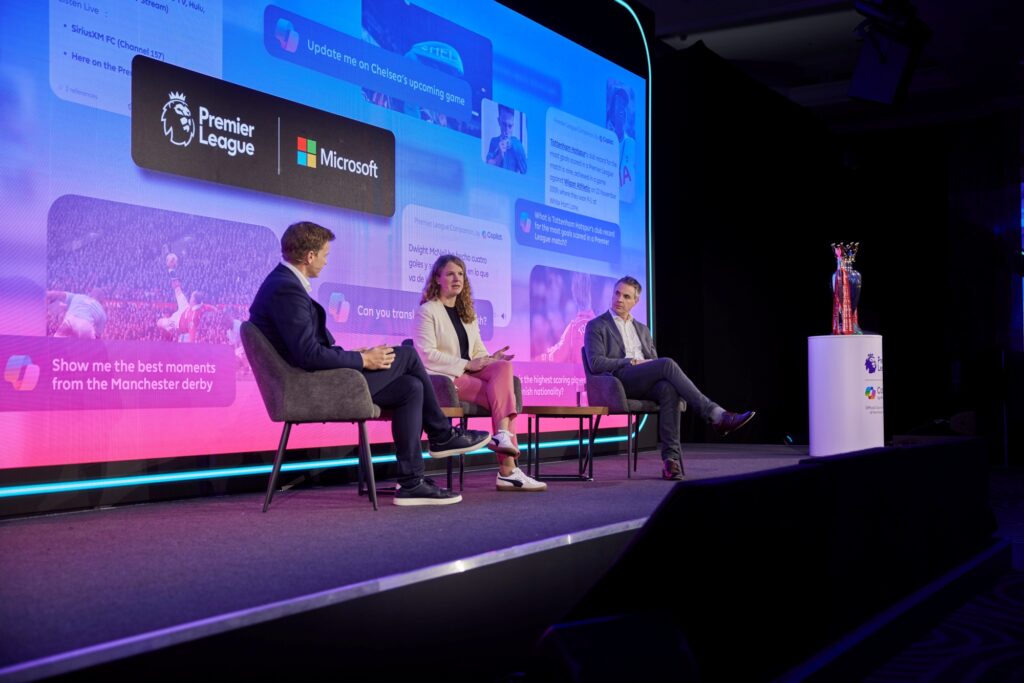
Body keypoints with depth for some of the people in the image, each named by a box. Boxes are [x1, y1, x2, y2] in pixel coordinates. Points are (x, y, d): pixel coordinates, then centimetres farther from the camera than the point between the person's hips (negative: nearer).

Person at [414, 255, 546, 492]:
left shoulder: (468, 313, 22)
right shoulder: (427, 311, 0)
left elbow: (478, 351, 17)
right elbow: (426, 355, -12)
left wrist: (489, 359, -8)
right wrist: (466, 365, -18)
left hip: (470, 373, 6)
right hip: (444, 377, -6)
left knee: (504, 367, -26)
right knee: (503, 393, -25)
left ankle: (503, 434, -33)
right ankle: (507, 470, -29)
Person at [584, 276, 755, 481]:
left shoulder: (642, 329, 27)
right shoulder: (596, 326, 9)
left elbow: (655, 362, 23)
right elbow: (595, 363, -5)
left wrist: (651, 361, -3)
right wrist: (631, 362, -11)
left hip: (645, 383, 5)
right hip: (619, 381, -5)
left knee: (668, 389, -34)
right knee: (667, 364, -31)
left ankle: (671, 458, -38)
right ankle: (716, 416, -34)